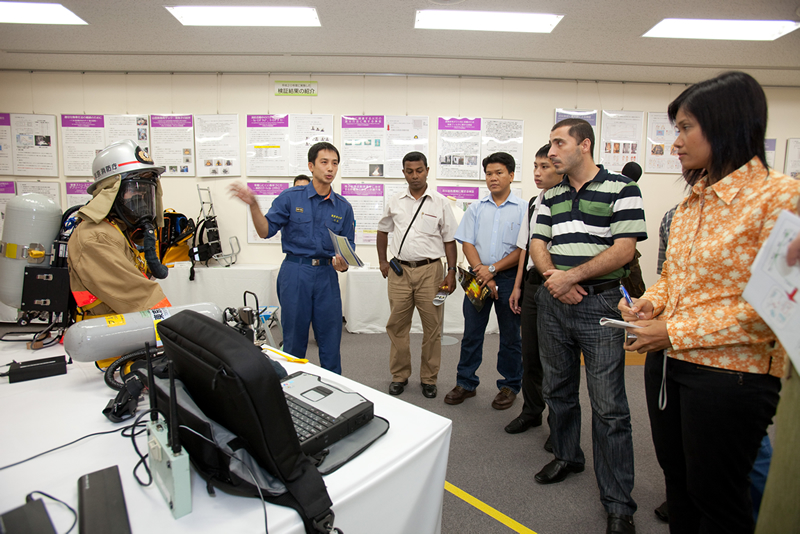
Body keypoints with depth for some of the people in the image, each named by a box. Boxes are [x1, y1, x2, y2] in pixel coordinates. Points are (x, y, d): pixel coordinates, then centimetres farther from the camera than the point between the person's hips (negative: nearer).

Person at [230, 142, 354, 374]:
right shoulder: (290, 198, 1)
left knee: (330, 340, 7)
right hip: (295, 273, -2)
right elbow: (266, 231, -3)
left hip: (327, 275, 2)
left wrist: (343, 263, -11)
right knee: (294, 339, 8)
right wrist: (253, 205, -19)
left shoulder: (343, 207, 7)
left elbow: (349, 247, 9)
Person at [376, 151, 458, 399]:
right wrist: (382, 261, 13)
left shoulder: (440, 203, 2)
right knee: (397, 325, 7)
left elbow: (450, 240, 2)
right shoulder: (395, 202, 9)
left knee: (432, 327, 3)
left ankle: (429, 378, 19)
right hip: (399, 270, 2)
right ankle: (399, 375, 23)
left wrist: (451, 272, -4)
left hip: (429, 270, -2)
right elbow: (383, 230, 20)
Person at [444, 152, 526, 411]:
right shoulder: (476, 208, 8)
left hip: (509, 277, -2)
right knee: (471, 332, 8)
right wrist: (483, 276, -9)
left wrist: (492, 269, -12)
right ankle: (466, 383, 22)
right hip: (477, 276, 2)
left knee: (510, 335, 8)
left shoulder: (523, 209, 0)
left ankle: (510, 386, 25)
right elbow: (467, 244, 2)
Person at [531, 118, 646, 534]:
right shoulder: (550, 195, 13)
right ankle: (567, 456, 39)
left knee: (609, 406, 0)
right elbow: (538, 243, 9)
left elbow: (623, 250, -11)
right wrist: (552, 276, -9)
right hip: (553, 302, 6)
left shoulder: (621, 189, -4)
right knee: (558, 389, 17)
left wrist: (572, 275, -15)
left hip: (600, 303, -5)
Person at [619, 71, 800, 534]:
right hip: (668, 364, 7)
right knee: (678, 482, 22)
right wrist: (651, 303, -2)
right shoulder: (690, 204, 9)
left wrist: (677, 331, -18)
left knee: (716, 496, 12)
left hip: (730, 374, -7)